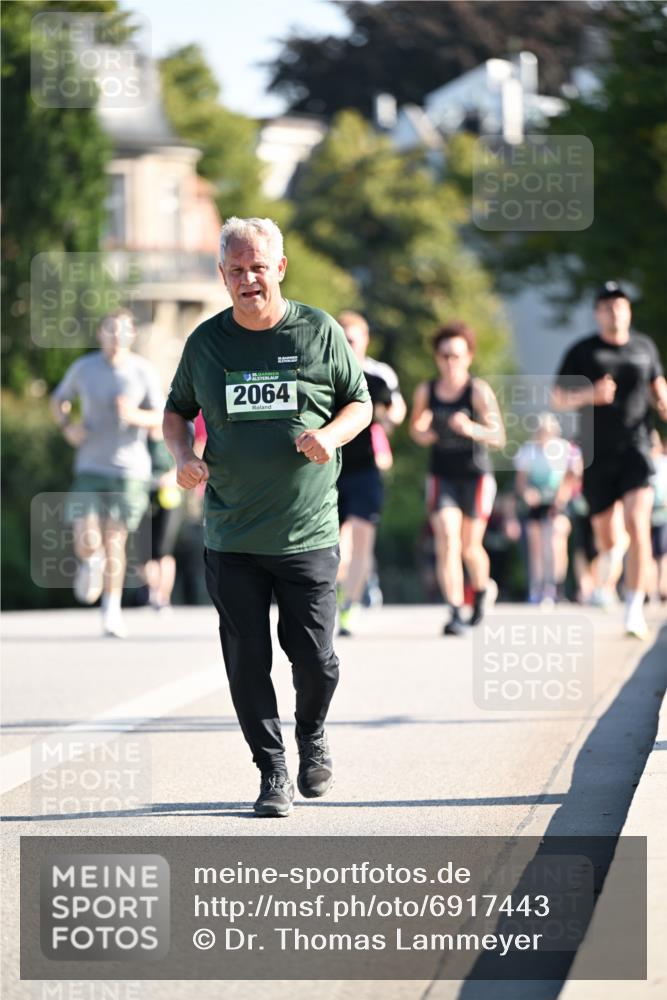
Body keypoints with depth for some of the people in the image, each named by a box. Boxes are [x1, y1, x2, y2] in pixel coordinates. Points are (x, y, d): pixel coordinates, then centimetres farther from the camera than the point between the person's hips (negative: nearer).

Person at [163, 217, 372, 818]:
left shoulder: (320, 332, 0)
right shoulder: (206, 341, 4)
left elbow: (360, 403, 9)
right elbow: (178, 409, 17)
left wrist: (330, 435, -12)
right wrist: (183, 455, -4)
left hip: (308, 535, -1)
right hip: (230, 537, 1)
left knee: (315, 659, 0)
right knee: (247, 661, 0)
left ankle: (313, 739, 30)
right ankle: (272, 770, 14)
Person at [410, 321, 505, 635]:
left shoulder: (479, 391, -11)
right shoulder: (426, 391, 0)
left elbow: (499, 437, -17)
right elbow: (416, 427, 17)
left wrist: (472, 429, -36)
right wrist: (423, 435, -6)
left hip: (476, 476, -2)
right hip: (442, 476, 2)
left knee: (470, 546, 7)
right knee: (447, 541, -15)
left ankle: (480, 594, 38)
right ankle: (455, 613, -19)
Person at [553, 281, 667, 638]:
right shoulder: (582, 352, -1)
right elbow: (558, 398, 0)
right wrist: (589, 395, -18)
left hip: (635, 448, 0)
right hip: (598, 455, 0)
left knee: (637, 525, -19)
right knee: (607, 538, 6)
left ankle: (634, 610, -16)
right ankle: (610, 555, 47)